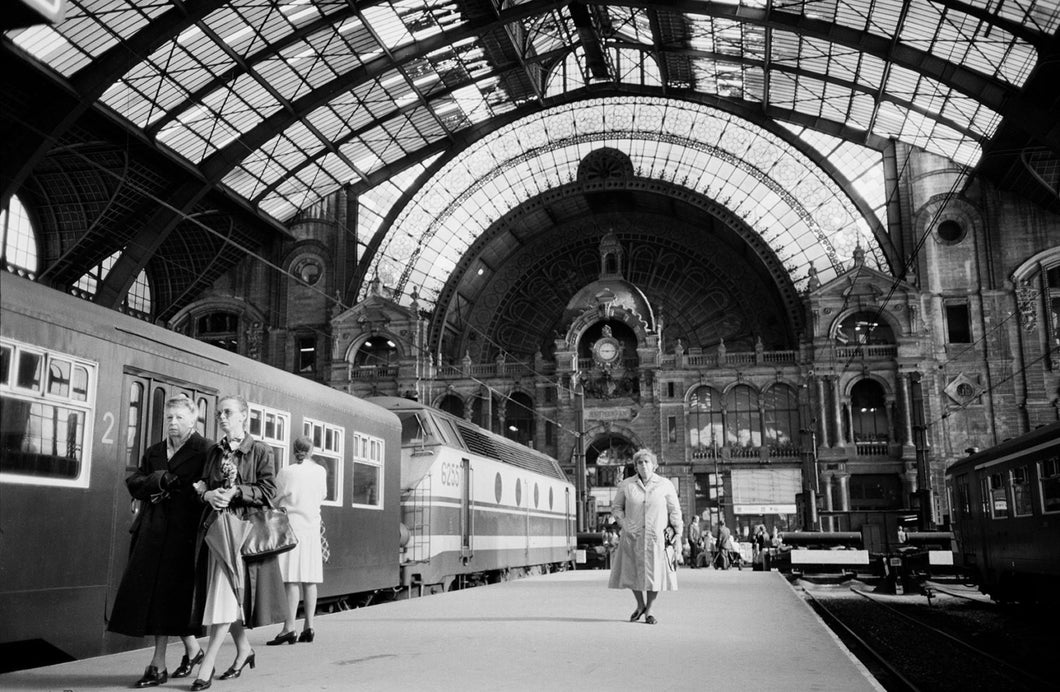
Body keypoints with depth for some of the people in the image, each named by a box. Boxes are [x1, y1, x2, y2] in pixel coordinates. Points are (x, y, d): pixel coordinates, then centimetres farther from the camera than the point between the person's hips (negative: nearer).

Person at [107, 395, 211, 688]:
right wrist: (157, 480, -9)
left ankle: (158, 665, 6)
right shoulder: (154, 452, 18)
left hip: (181, 531, -6)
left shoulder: (204, 450, -2)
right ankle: (192, 648, 17)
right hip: (152, 531, 6)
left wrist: (174, 487, -19)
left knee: (165, 594, -5)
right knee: (153, 593, 5)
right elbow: (133, 483, 9)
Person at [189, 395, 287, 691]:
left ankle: (207, 665, -8)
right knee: (222, 596, 9)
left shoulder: (260, 451, -3)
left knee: (227, 595, -9)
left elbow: (268, 491, -8)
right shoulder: (214, 451, 13)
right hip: (214, 526, 6)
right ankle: (244, 650, 27)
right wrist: (208, 494, -9)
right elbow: (201, 486, 13)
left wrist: (236, 492, -18)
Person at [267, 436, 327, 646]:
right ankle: (308, 627, 9)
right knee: (309, 580, 7)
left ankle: (289, 628, -10)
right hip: (312, 527, 4)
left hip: (290, 525, -4)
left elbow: (276, 500, -2)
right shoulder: (320, 472, 5)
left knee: (292, 580, -7)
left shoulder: (286, 473, -7)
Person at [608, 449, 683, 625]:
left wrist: (678, 532, -2)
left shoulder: (665, 485, 1)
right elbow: (616, 507, 10)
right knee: (633, 572, 4)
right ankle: (640, 605, 29)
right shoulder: (625, 485, 3)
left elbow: (674, 510, 5)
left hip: (656, 537, -1)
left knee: (655, 573, 0)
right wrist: (623, 524, -5)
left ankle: (649, 611, 17)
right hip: (633, 537, 1)